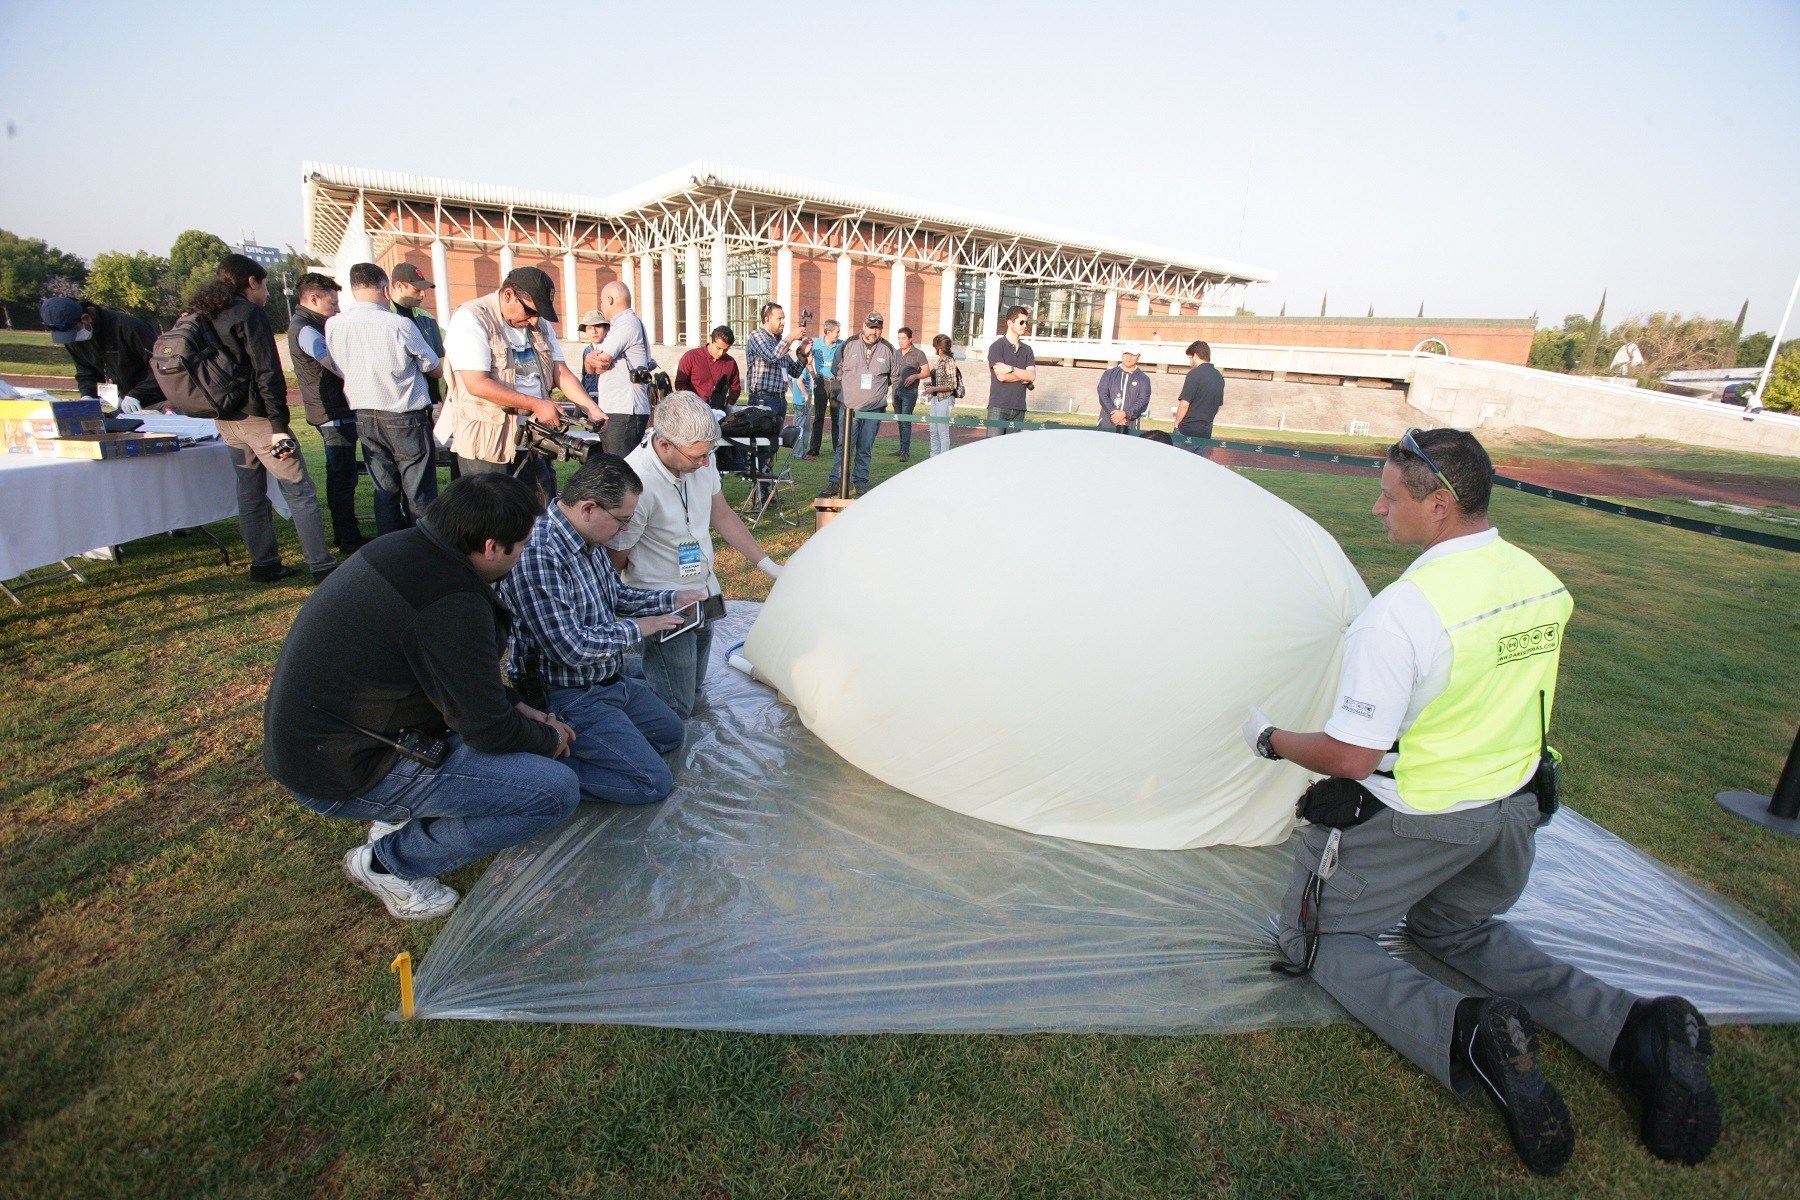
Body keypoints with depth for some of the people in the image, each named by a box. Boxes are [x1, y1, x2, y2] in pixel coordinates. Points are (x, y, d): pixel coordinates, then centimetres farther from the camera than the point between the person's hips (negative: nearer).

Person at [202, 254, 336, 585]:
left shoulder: (208, 316, 15)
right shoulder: (250, 314, -10)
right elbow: (267, 373, -18)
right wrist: (279, 426, -20)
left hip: (226, 419, 9)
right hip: (256, 417, -9)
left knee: (250, 493, 13)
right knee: (299, 490, -6)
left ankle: (264, 564, 19)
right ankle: (322, 567, -9)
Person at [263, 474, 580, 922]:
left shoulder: (406, 546, 1)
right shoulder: (452, 603, -28)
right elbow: (489, 731, -20)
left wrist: (517, 707, 8)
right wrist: (550, 739, -1)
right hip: (343, 775, -9)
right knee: (556, 790, -14)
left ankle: (401, 815, 15)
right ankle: (388, 862, 2)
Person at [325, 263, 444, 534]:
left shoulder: (332, 325, 0)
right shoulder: (399, 324, -14)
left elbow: (338, 369, 15)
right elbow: (436, 370, -3)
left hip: (363, 418, 5)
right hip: (405, 419, -5)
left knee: (384, 491, 13)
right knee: (419, 495, 1)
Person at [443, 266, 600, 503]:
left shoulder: (541, 324, 12)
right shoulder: (471, 320, -11)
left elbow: (562, 373, 11)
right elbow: (477, 384, -19)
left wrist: (593, 410, -4)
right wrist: (535, 404, -19)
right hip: (486, 441, -6)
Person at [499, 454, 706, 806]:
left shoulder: (586, 540, 1)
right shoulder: (537, 555, -30)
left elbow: (616, 595, 19)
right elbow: (570, 648, -30)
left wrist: (673, 598, 7)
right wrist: (635, 629, -16)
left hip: (610, 681, 10)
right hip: (567, 698, -10)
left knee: (670, 733, 23)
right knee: (653, 782, -11)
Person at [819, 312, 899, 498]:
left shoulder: (889, 350, 5)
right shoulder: (849, 345, 4)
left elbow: (895, 378, 15)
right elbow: (838, 372, 14)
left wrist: (879, 391, 13)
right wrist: (842, 393, 12)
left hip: (874, 409, 1)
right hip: (849, 406, -1)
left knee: (865, 449, 6)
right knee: (844, 446, -6)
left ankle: (861, 484, 14)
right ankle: (835, 482, -2)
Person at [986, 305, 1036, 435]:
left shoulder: (1027, 349, 15)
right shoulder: (997, 346, -1)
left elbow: (1032, 375, 0)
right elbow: (1001, 376, -14)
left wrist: (1011, 369, -12)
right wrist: (1023, 375, -2)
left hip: (1018, 408, 5)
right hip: (998, 406, -5)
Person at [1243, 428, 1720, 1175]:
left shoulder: (1400, 611, -28)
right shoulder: (1545, 585, -3)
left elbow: (1352, 757, -24)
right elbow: (1516, 702, 13)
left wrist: (1271, 740, -7)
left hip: (1408, 824, -7)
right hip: (1513, 810, 8)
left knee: (1321, 938, 12)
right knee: (1459, 930, 31)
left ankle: (1465, 1037, -12)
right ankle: (1635, 1031, 12)